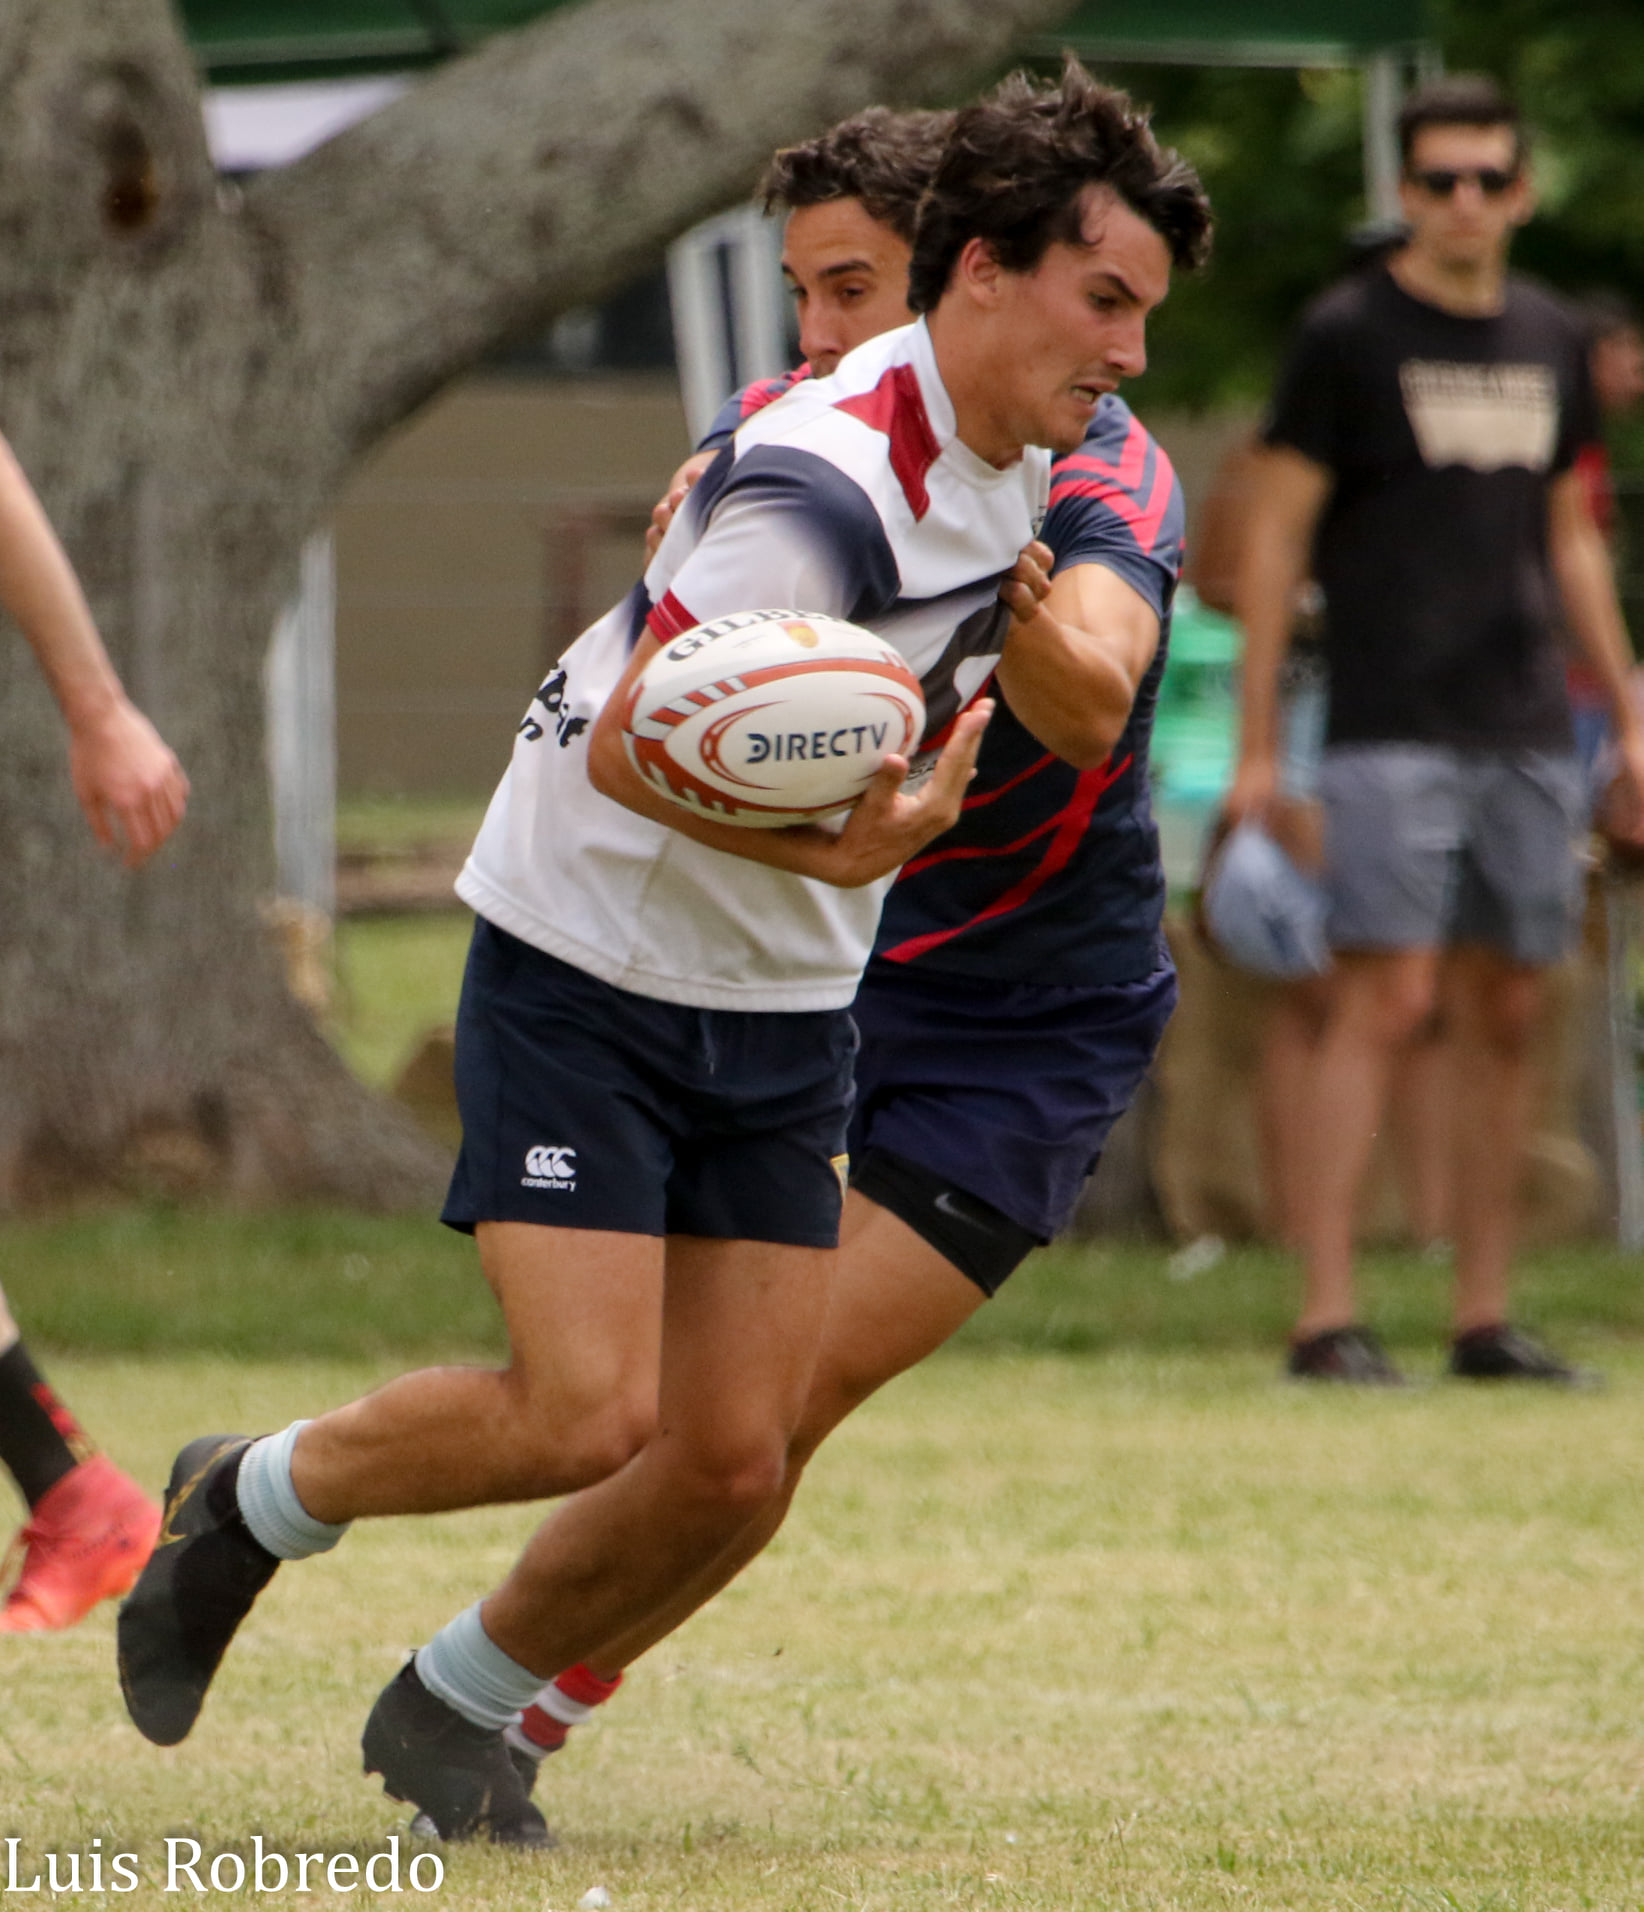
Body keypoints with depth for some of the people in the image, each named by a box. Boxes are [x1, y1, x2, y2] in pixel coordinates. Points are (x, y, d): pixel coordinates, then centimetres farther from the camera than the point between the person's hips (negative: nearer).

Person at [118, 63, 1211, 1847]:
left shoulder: (1015, 459, 1)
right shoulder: (830, 482, -27)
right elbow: (630, 744, -27)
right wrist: (833, 853, -37)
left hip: (787, 1013, 8)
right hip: (586, 975, -8)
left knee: (731, 1462, -1)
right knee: (586, 1414, -16)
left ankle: (454, 1705, 23)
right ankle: (251, 1500, 12)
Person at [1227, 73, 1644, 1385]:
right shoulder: (1347, 335, -2)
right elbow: (1276, 538, -2)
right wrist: (1256, 746, -6)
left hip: (1528, 734, 5)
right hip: (1391, 728, -5)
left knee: (1507, 1018, 5)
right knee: (1387, 1001, -12)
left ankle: (1486, 1316, 10)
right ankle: (1328, 1317, -12)